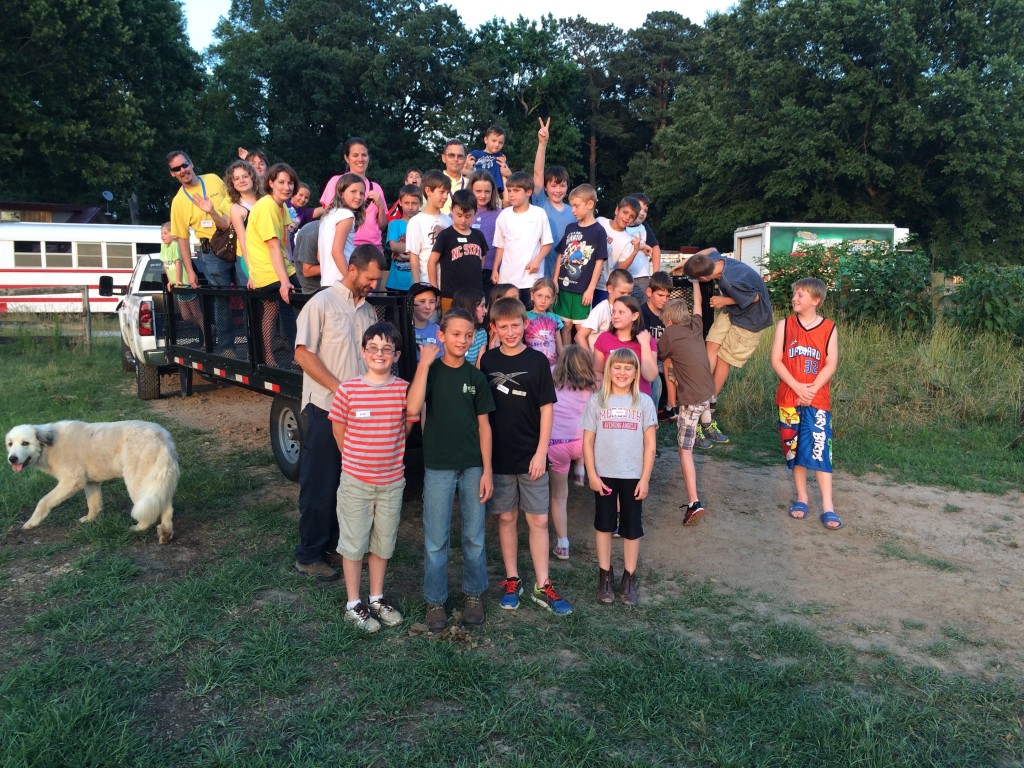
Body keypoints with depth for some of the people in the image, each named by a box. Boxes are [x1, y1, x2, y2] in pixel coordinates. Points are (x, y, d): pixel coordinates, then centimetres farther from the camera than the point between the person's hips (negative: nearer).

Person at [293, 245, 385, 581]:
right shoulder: (322, 302, -6)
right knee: (319, 484, 2)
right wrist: (339, 389, -17)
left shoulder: (368, 311, 12)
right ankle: (308, 556, 14)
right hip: (325, 408, -6)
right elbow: (303, 354, -11)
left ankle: (332, 546, 26)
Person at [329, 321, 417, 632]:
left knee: (383, 543, 15)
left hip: (392, 481, 2)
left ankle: (377, 599, 33)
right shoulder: (347, 390, -11)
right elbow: (339, 432, 1)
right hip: (355, 482, -2)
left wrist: (386, 457, 8)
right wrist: (356, 461, 8)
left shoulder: (404, 390, -6)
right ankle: (353, 605, 24)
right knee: (354, 544, 8)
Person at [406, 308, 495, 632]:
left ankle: (474, 594, 28)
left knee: (474, 536, 11)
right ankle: (435, 601, 19)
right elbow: (413, 408, -22)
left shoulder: (476, 377, 3)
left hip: (473, 467, 2)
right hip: (438, 468, -2)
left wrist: (487, 471, 0)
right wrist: (424, 363, -21)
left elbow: (483, 425, 4)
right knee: (436, 541, 5)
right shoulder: (430, 372, -3)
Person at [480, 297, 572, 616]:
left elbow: (546, 408, -3)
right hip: (498, 455, 1)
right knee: (506, 518, 10)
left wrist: (541, 452, -8)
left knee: (538, 520, 3)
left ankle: (542, 586, 14)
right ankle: (512, 581, 23)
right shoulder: (487, 361, 1)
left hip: (531, 456, -1)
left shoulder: (537, 361, -3)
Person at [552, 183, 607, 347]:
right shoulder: (570, 228, 9)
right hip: (565, 285, 4)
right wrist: (555, 280, 5)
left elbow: (599, 262, -8)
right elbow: (561, 255, 12)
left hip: (583, 289, -4)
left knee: (581, 327, 1)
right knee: (566, 325, 8)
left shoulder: (598, 231, -5)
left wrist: (590, 289, -11)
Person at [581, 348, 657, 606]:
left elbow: (649, 444, -1)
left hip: (633, 476, 0)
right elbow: (588, 442, -1)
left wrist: (645, 479, -4)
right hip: (604, 475, 0)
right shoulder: (596, 401, -3)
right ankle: (605, 577, 26)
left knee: (632, 528, 9)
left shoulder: (644, 402, -3)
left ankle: (629, 579, 23)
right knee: (603, 525, 11)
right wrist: (592, 475, -5)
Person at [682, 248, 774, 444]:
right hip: (731, 312, 7)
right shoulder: (714, 258, -16)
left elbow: (755, 297, -22)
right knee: (712, 347, -7)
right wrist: (685, 262, 3)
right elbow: (710, 249, 10)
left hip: (749, 319, -7)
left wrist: (725, 301, -13)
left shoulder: (731, 281, -38)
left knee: (724, 359, -3)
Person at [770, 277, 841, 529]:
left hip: (817, 400, -2)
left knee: (820, 450, -9)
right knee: (794, 449, 8)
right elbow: (776, 360, -3)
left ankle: (827, 507, -5)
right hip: (789, 399, 2)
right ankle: (801, 498, 22)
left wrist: (811, 389, -15)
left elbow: (831, 364, -3)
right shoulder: (785, 325, 2)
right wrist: (797, 387, -13)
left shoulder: (829, 329, 0)